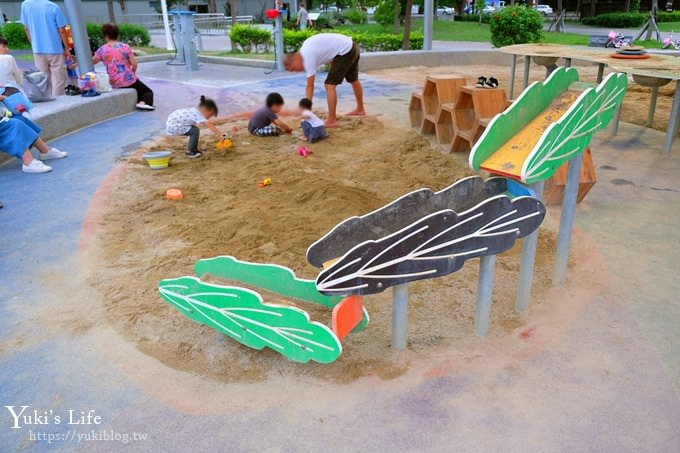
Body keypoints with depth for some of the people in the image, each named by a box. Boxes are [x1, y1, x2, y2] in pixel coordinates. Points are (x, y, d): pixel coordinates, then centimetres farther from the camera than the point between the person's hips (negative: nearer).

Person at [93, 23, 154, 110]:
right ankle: (143, 103, -17)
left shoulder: (102, 50, 0)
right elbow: (134, 64, -7)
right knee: (148, 91, 18)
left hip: (115, 85, 2)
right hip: (130, 80, -2)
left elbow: (92, 62, 14)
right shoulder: (125, 47, -2)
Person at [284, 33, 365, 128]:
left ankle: (331, 121, -9)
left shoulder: (307, 58, -18)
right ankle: (360, 109, 46)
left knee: (330, 85, -11)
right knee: (353, 80, 26)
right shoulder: (304, 49, 7)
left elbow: (310, 86, -16)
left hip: (345, 51, -11)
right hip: (352, 47, 11)